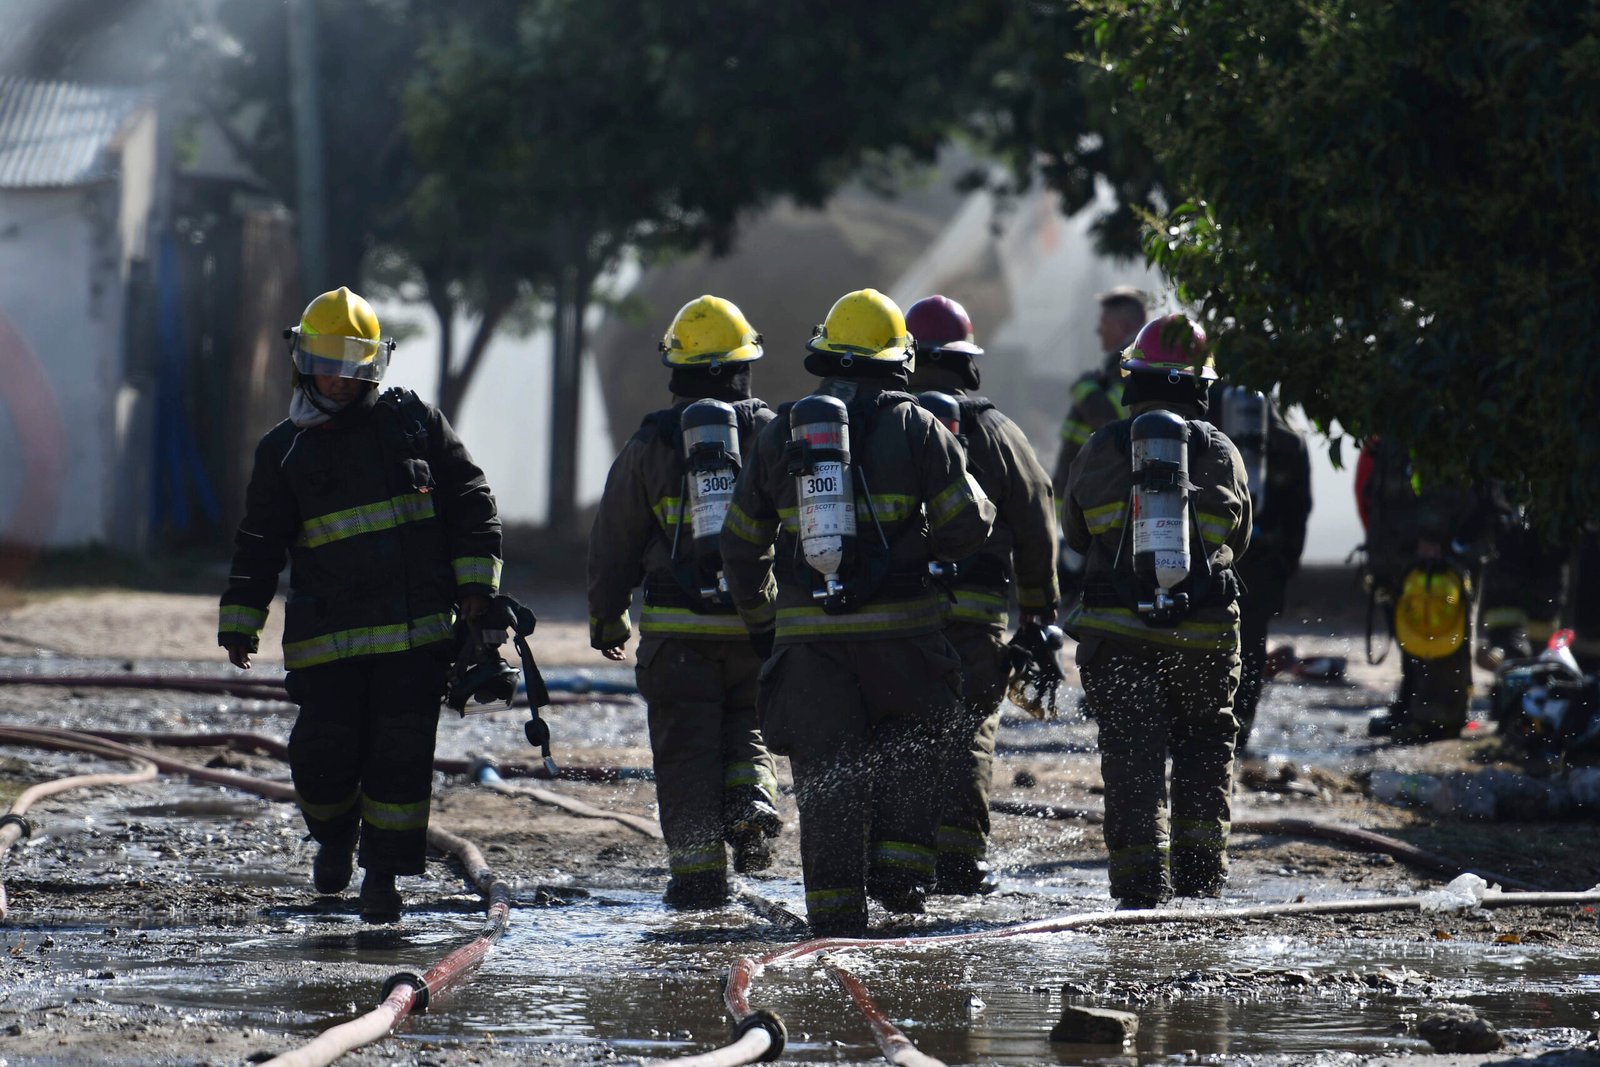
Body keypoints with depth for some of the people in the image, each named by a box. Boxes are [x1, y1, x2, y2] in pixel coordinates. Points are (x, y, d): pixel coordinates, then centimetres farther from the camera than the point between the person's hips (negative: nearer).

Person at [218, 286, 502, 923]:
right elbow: (259, 545, 11)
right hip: (328, 636, 0)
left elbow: (470, 501, 10)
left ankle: (384, 872, 8)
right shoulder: (285, 451, 8)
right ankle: (334, 836, 26)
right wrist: (240, 624, 6)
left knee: (402, 754, -3)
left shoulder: (414, 420, 8)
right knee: (324, 755, -4)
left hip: (417, 631, 0)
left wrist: (474, 582, 2)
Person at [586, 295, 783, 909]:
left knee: (685, 749, 4)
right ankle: (750, 807, -9)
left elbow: (613, 541, 7)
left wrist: (606, 618, 17)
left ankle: (698, 872, 0)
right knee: (744, 727, 18)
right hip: (756, 621, 1)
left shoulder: (650, 444, 2)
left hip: (677, 627, -1)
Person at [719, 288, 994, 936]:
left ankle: (835, 908, 4)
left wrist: (759, 621, 27)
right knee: (907, 744, 19)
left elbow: (742, 544, 15)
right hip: (900, 626, -2)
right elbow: (966, 524, -3)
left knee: (825, 771, 6)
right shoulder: (914, 426, 1)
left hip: (808, 632, 2)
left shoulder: (780, 433, 10)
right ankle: (900, 867, 5)